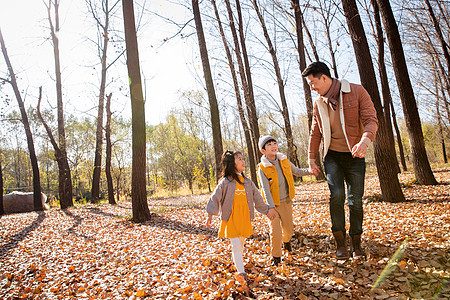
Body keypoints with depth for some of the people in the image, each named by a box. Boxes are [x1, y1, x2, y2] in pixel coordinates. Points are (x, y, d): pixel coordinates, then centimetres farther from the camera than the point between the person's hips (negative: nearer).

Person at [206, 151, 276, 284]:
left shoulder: (247, 182, 7)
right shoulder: (225, 182, -7)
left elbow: (257, 198, 17)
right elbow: (215, 198, -8)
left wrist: (267, 210, 23)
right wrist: (210, 214, -17)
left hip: (244, 218, 5)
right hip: (231, 219, -4)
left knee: (241, 244, 15)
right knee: (235, 245, -7)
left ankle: (237, 261, 37)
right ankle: (241, 272, -1)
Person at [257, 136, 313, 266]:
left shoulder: (284, 160, 0)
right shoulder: (262, 168, -14)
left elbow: (297, 172, 14)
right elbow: (265, 189, -18)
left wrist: (309, 171, -5)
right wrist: (271, 207, -24)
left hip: (286, 201, 4)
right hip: (273, 203, -4)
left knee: (289, 228, 14)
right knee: (275, 232, -8)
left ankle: (286, 240, 51)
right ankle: (276, 256, 16)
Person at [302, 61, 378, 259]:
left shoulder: (356, 92, -5)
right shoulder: (318, 104, 8)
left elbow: (371, 119, -13)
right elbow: (315, 133, 15)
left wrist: (365, 140, -33)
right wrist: (311, 158, 12)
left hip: (354, 155, -2)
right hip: (332, 155, 2)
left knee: (355, 199, 2)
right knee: (336, 195, -14)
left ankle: (356, 243, 19)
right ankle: (340, 241, 1)